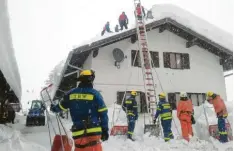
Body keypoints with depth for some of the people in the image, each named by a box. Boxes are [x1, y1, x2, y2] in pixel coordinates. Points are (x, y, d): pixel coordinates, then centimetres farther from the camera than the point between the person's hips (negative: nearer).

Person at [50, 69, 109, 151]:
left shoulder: (71, 93, 6)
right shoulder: (95, 94, -3)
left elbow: (61, 106, 20)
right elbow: (103, 113, -4)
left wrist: (53, 108, 42)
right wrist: (105, 130, 2)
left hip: (78, 132, 3)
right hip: (93, 131, -3)